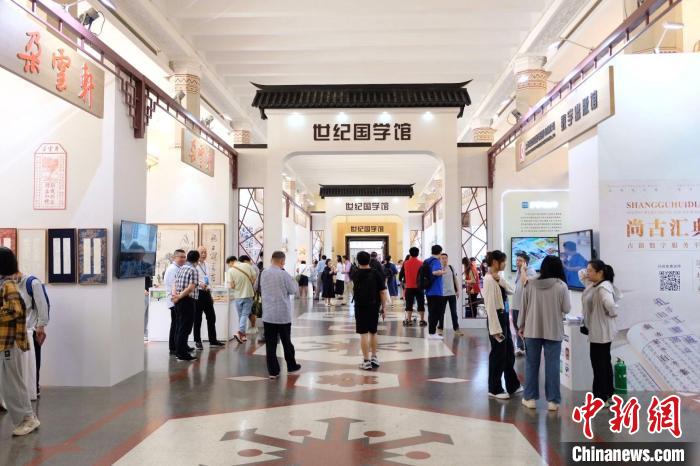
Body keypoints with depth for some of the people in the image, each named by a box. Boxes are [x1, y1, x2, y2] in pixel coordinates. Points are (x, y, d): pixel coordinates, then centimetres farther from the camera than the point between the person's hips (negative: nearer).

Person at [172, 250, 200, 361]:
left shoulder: (181, 268, 14)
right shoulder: (193, 270, -12)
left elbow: (176, 283, 8)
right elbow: (191, 287, -21)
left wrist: (175, 295, -6)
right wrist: (179, 296, -14)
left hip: (179, 301, 8)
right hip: (188, 301, -8)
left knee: (180, 327, 16)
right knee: (185, 328, -4)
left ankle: (179, 351, 24)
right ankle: (182, 354, -1)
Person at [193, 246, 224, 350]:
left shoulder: (206, 265, 16)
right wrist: (199, 284, -33)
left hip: (206, 293, 7)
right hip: (198, 293, -7)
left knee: (211, 317, 9)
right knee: (197, 319, 3)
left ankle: (213, 341, 18)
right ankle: (197, 341, 13)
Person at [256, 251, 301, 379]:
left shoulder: (263, 274, 0)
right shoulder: (283, 274, -14)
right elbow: (293, 290, -3)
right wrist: (292, 280, 11)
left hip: (268, 314, 3)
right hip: (283, 314, -3)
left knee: (270, 343, 4)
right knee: (286, 341, 12)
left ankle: (273, 371, 5)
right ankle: (291, 366, 26)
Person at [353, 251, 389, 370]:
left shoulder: (356, 274, -4)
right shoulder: (376, 273, -2)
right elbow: (382, 291, -3)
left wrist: (358, 267, 38)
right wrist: (384, 306, 5)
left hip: (361, 306, -3)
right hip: (374, 306, 3)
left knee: (364, 333, -1)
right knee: (373, 332, 17)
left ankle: (366, 361, -2)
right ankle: (374, 358, 26)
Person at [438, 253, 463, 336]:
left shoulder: (451, 268, 6)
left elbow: (455, 279, 12)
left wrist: (458, 290, 8)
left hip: (452, 293, 3)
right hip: (442, 294, -3)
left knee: (454, 312, 6)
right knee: (441, 312, 6)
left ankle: (456, 328, 12)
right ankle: (440, 328, 16)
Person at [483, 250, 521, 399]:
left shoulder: (498, 278, 11)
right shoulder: (489, 279, -17)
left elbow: (511, 291, 5)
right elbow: (490, 305, -21)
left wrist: (500, 280, -11)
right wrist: (495, 328, -22)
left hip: (504, 317, 9)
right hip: (496, 318, -9)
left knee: (509, 353, 18)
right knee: (498, 354, 1)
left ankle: (512, 385, 31)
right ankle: (494, 389, 14)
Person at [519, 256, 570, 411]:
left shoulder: (530, 284, -3)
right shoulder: (561, 286, -9)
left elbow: (524, 306, 2)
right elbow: (566, 309, -4)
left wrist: (521, 325, 13)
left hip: (532, 329, 2)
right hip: (553, 331, -2)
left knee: (532, 364, 11)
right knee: (552, 365, 5)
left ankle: (530, 398, 17)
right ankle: (553, 400, 10)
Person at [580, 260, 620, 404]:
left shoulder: (603, 288, -24)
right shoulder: (593, 285, 6)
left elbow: (610, 304, -41)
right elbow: (582, 275, 21)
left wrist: (612, 314, -21)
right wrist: (583, 274, -1)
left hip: (601, 332, -10)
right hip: (598, 331, 10)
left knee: (599, 364, 0)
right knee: (604, 362, 19)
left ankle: (601, 397, 10)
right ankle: (607, 394, 32)